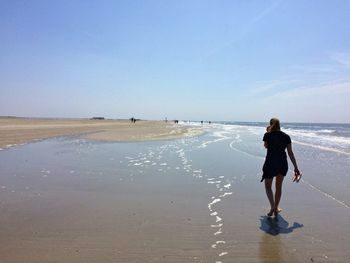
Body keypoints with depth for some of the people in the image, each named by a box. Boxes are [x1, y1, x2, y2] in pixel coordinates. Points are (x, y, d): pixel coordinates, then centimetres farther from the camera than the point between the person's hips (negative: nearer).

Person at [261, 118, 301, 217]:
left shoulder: (267, 135, -6)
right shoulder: (286, 136, 0)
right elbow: (290, 153, 0)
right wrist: (296, 168, 5)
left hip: (270, 163, -3)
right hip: (283, 163, 3)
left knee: (268, 186, 11)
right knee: (279, 186, 17)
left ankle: (273, 206, -8)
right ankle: (276, 208, 27)